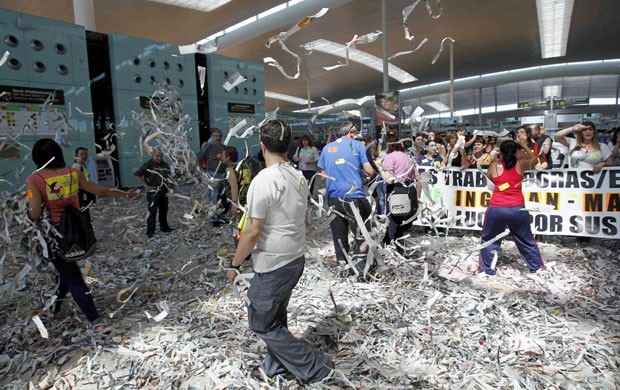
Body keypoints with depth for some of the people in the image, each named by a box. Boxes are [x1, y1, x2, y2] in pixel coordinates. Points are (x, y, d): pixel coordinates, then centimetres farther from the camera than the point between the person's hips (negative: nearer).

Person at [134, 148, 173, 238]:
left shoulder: (165, 165, 7)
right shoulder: (148, 165, -11)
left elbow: (168, 175, 24)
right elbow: (137, 175, -14)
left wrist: (167, 183, 7)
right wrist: (145, 186, -16)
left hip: (164, 191, 6)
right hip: (153, 192, -6)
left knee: (164, 210, 16)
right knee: (152, 212, -4)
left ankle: (164, 227, 31)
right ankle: (150, 232, 3)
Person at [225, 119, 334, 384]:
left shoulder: (263, 180, -22)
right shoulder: (299, 177, 3)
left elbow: (253, 231, -21)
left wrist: (234, 264, -10)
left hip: (272, 266, -8)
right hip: (296, 259, 8)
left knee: (262, 324, 8)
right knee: (276, 316, 24)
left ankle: (314, 368, 12)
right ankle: (277, 364, 38)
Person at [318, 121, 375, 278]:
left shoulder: (327, 148, 13)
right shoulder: (357, 145, 1)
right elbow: (370, 171, -2)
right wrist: (375, 167, 19)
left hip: (333, 197, 4)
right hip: (354, 196, -4)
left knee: (339, 235, 12)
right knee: (361, 234, 4)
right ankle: (360, 268, 1)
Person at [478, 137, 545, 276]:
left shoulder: (494, 165, 3)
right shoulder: (521, 164, 6)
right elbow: (534, 160, 28)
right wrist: (524, 145, 33)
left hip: (496, 209, -2)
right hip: (518, 209, 2)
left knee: (489, 240, 15)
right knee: (526, 240, 20)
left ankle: (487, 269, 16)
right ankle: (537, 267, 31)